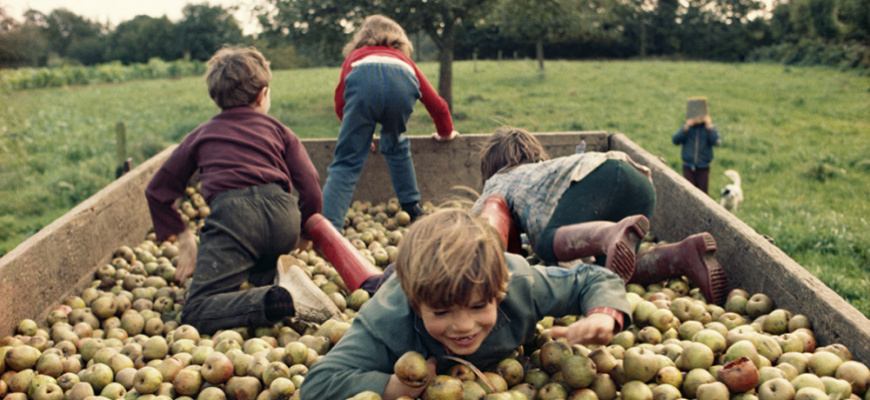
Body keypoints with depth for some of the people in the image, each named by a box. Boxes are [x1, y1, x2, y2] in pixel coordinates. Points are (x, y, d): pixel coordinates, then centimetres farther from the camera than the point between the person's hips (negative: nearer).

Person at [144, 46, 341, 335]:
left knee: (196, 313, -7)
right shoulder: (278, 130, 25)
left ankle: (283, 299, -30)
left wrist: (184, 240, 34)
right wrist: (300, 231, 31)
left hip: (233, 216, -3)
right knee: (259, 266, 37)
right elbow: (311, 192, 14)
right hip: (283, 216, 3)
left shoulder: (201, 135, 28)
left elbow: (157, 191, 30)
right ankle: (277, 277, 0)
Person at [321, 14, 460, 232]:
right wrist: (446, 132, 62)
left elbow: (340, 103, 26)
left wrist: (358, 134, 42)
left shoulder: (355, 57, 40)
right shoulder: (405, 60, 43)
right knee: (396, 145, 30)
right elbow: (436, 103, 43)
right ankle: (412, 208, 30)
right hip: (403, 83, 2)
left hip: (363, 83, -2)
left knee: (346, 163, 0)